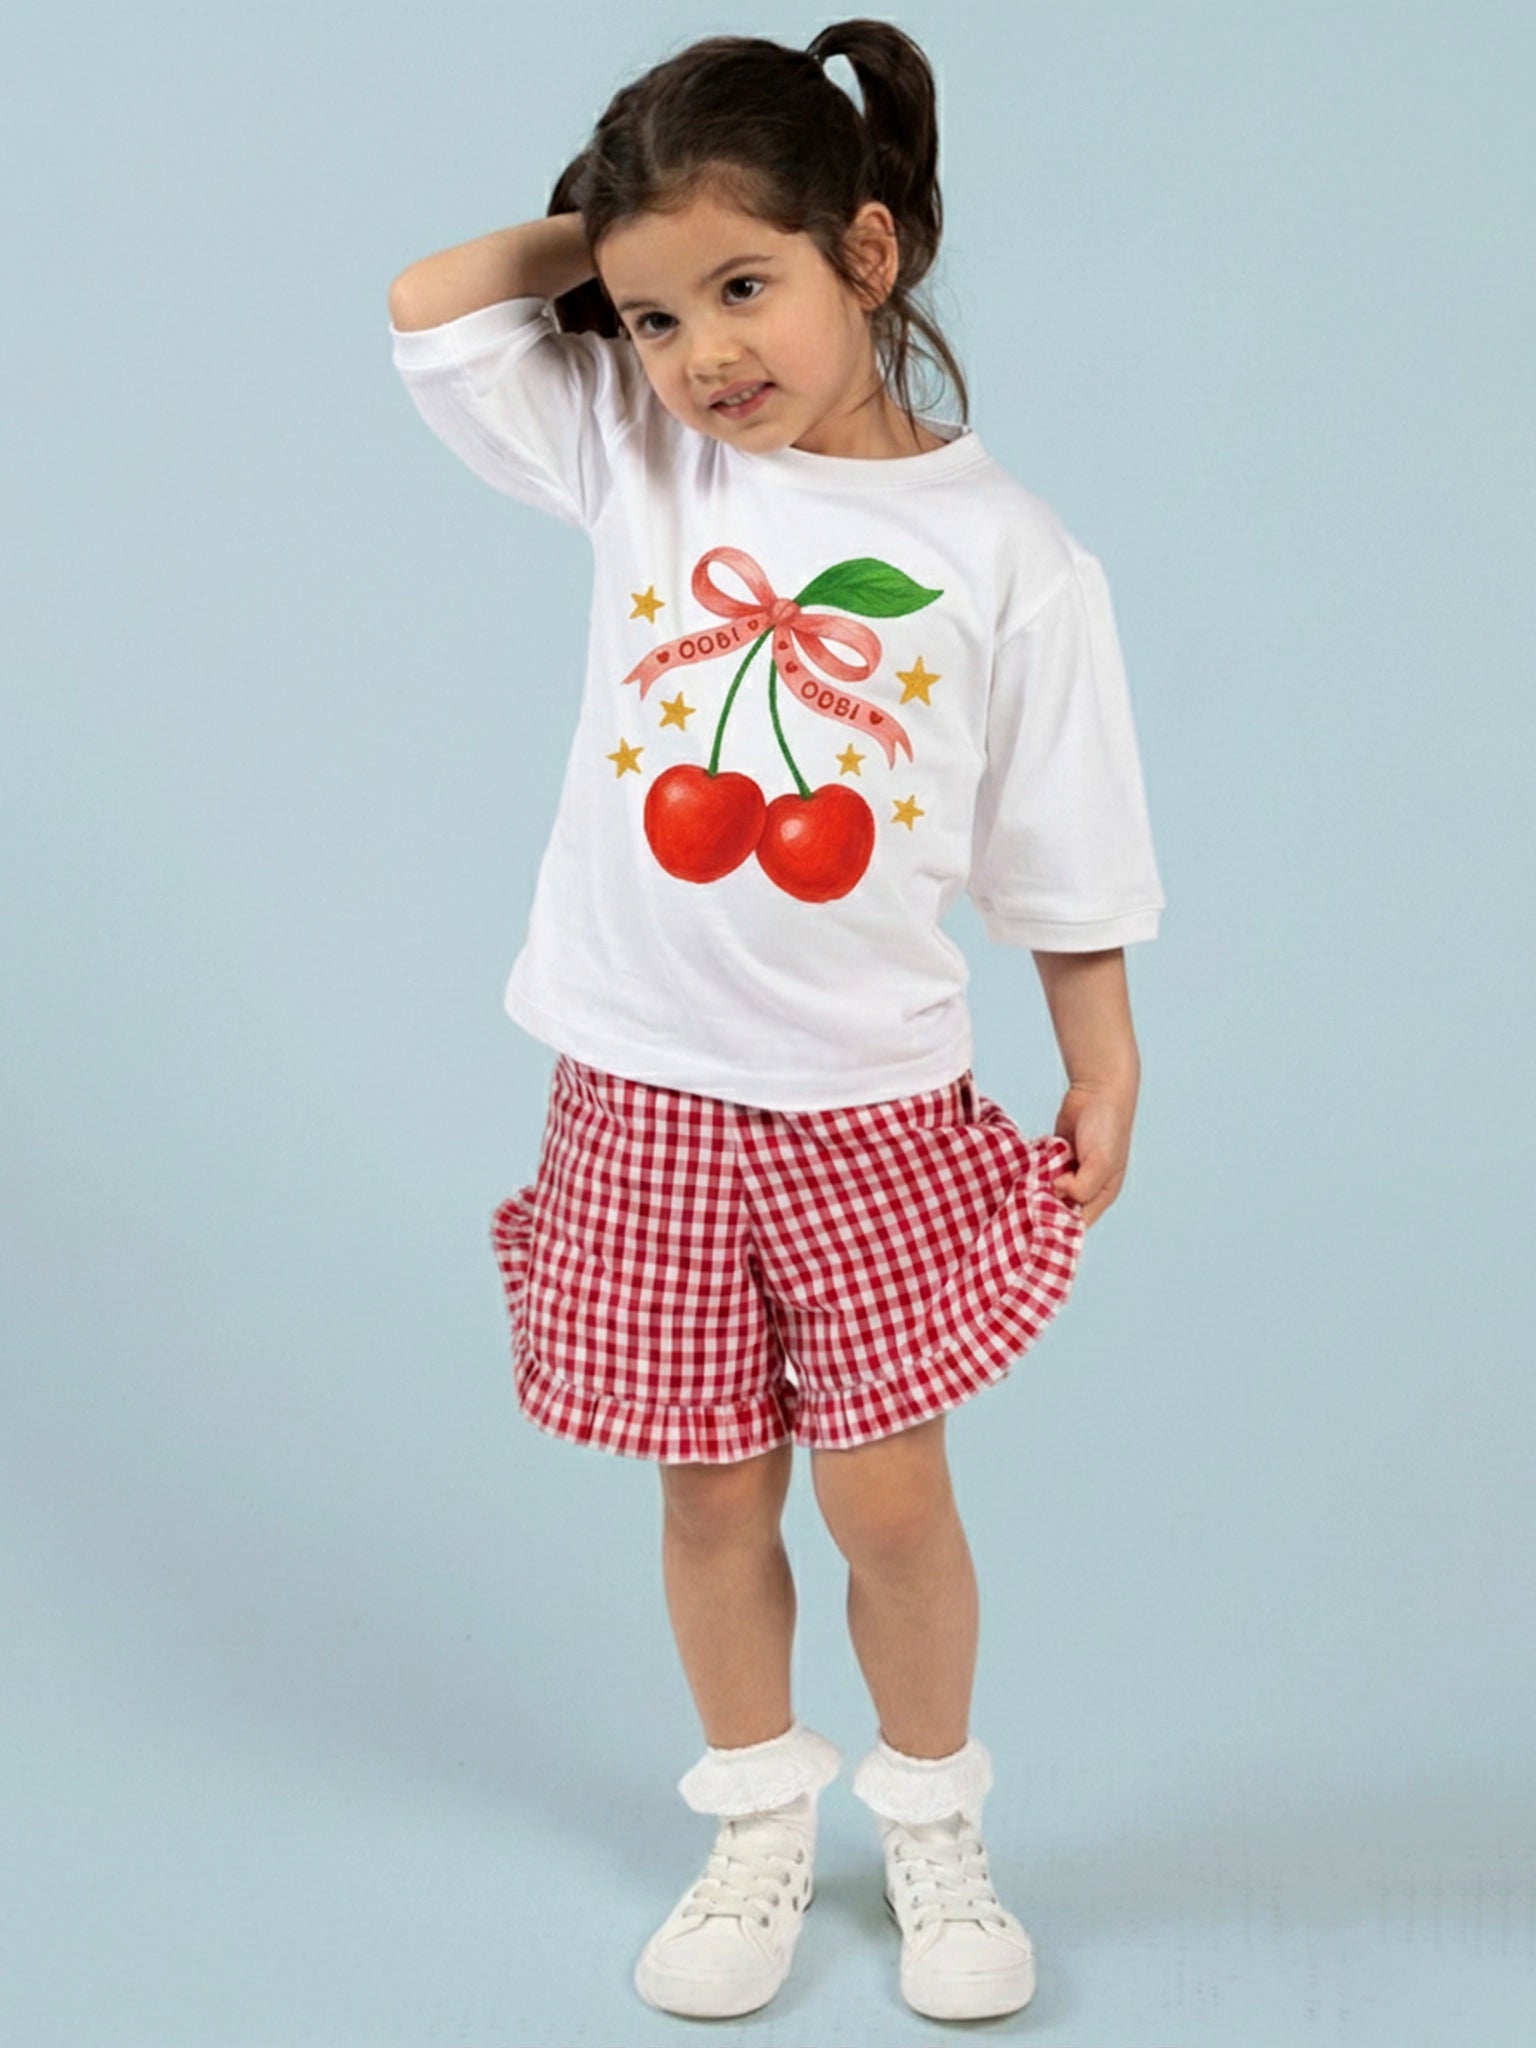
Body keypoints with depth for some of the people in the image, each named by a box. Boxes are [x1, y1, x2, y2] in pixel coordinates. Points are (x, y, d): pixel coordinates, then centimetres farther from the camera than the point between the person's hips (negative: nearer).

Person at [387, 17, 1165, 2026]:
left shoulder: (1004, 550, -6)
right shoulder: (635, 457, 0)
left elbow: (1063, 862, -1)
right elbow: (429, 307, 1)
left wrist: (1101, 1075, 0)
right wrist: (603, 243, 3)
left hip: (874, 1105, -2)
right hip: (642, 1093, 2)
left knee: (888, 1497, 7)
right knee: (712, 1489, 13)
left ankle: (935, 1822, 32)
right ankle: (760, 1824, 34)